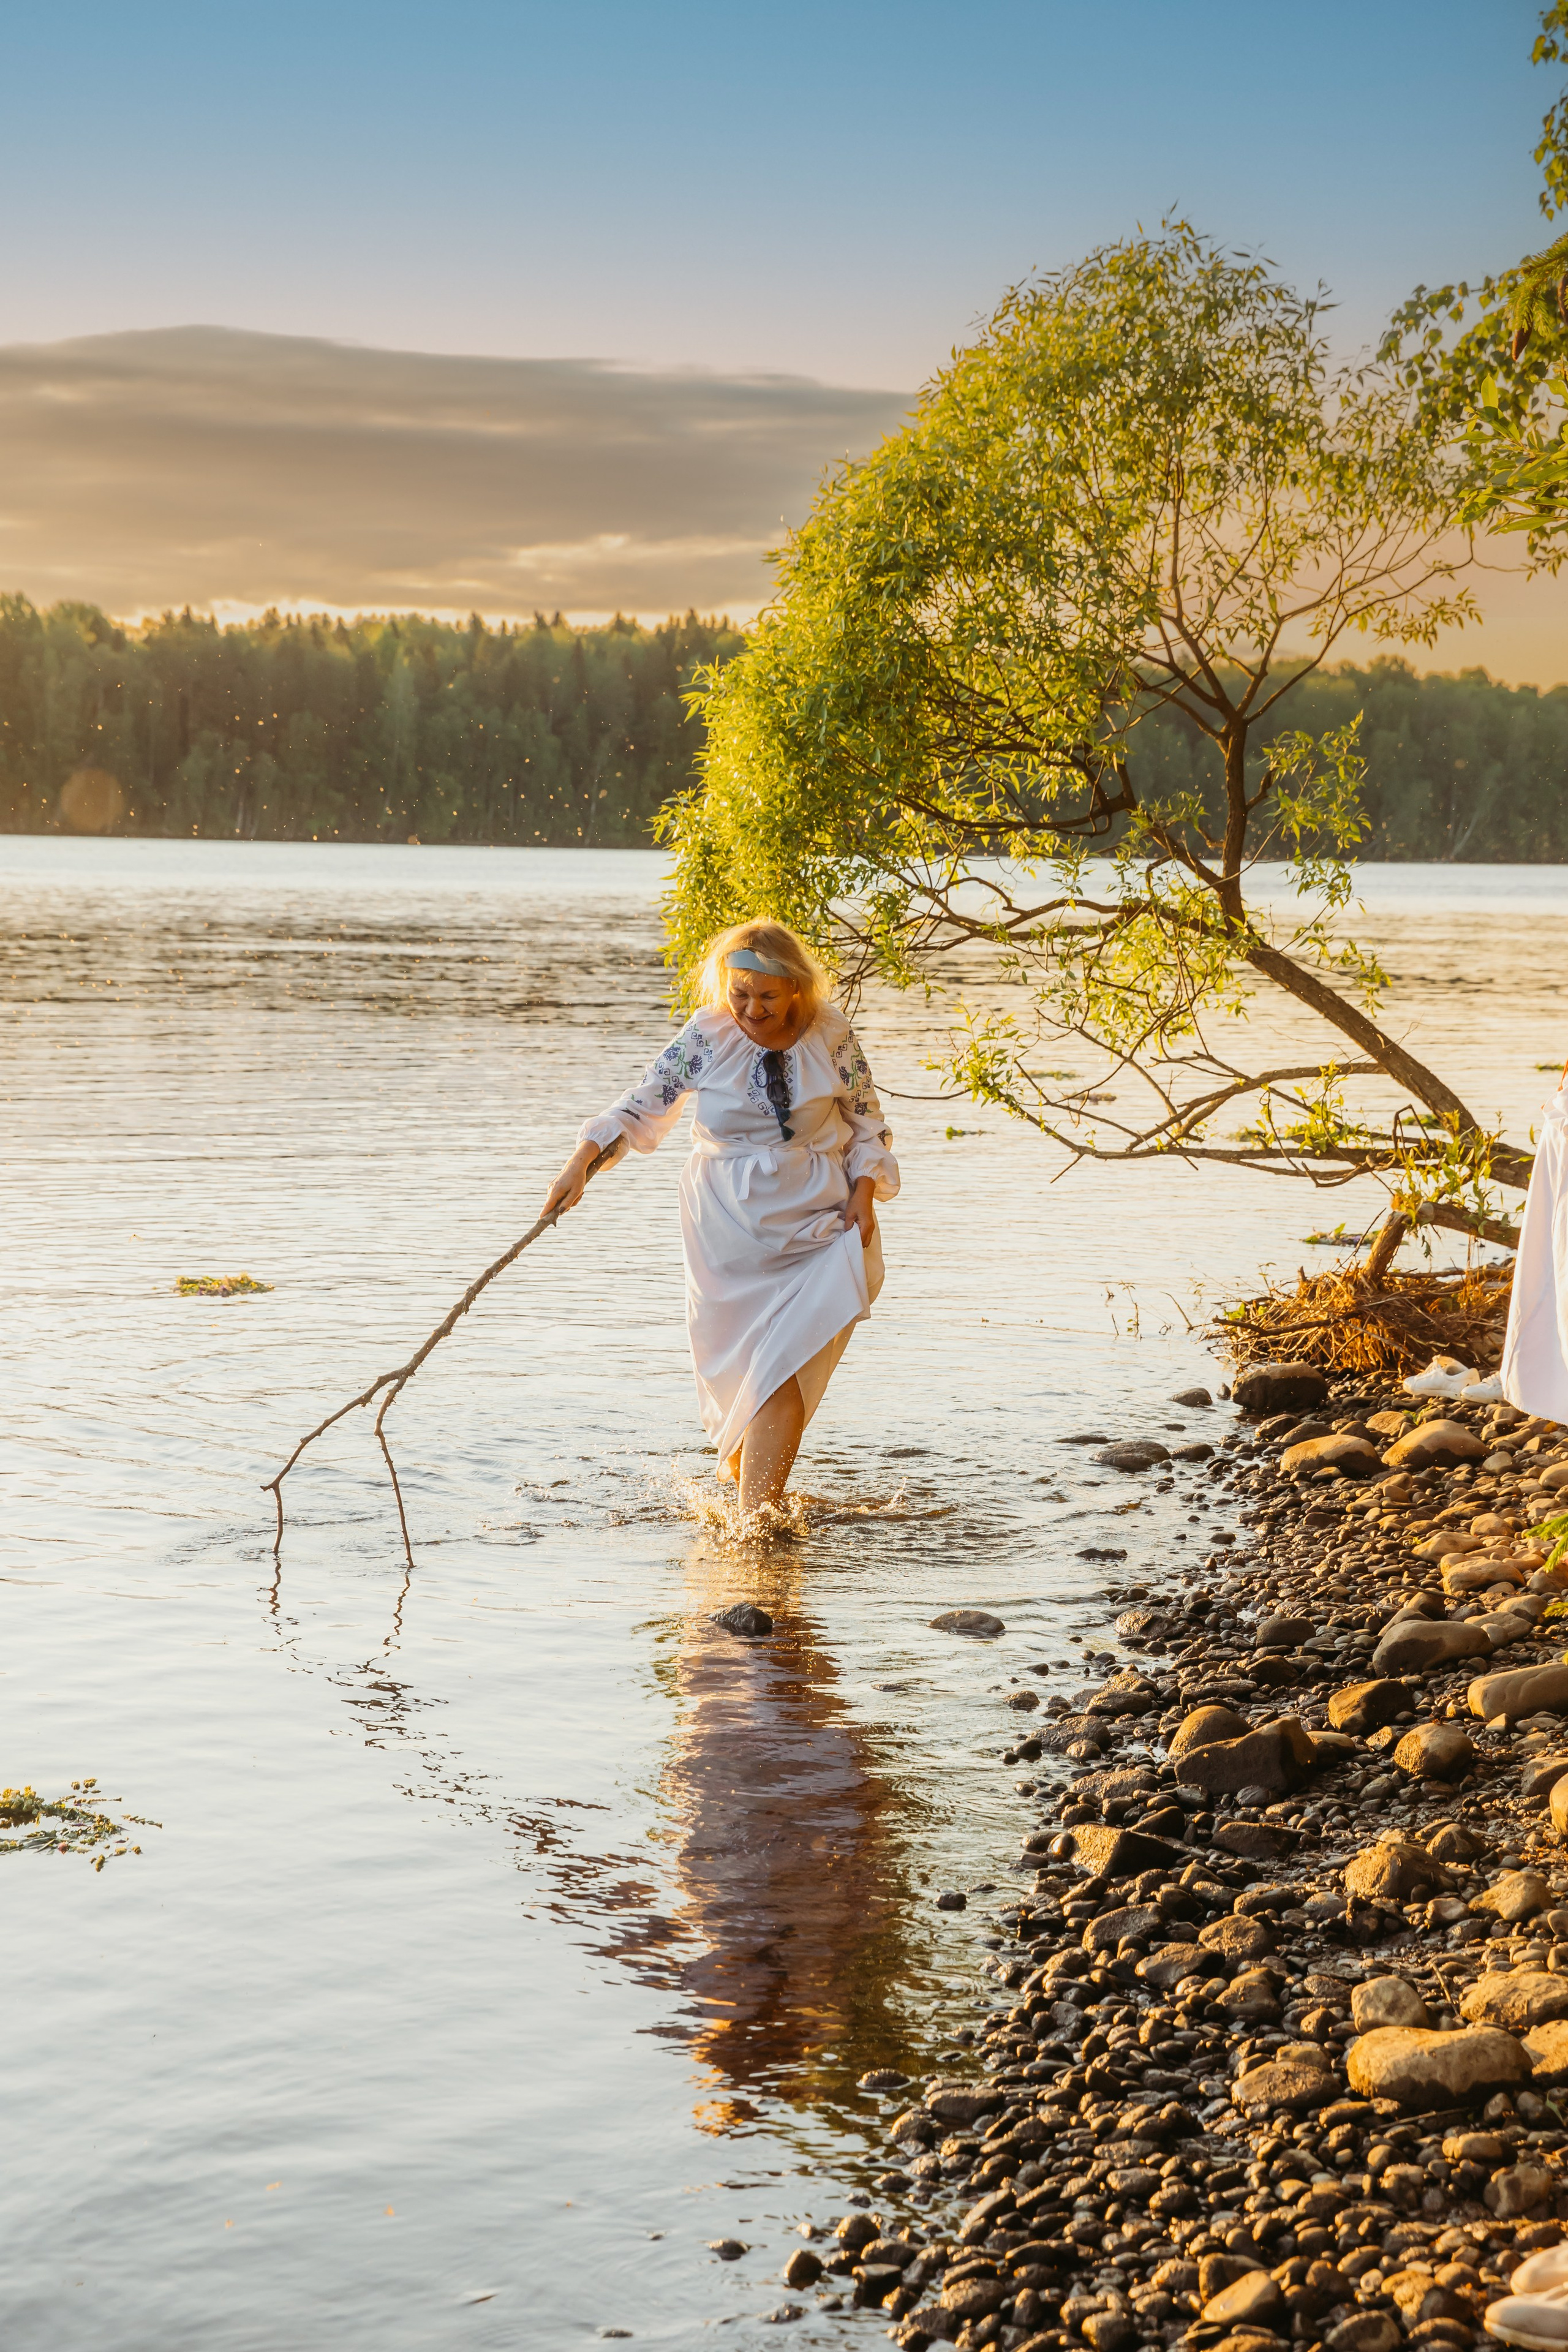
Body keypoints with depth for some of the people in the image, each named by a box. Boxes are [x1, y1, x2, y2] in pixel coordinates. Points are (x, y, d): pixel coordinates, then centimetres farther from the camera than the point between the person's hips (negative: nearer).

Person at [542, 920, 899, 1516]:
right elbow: (642, 1103, 1)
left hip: (818, 1221, -1)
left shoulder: (831, 1034, -3)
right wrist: (580, 1163, -9)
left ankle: (754, 1515, -10)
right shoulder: (706, 1036, -5)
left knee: (783, 1369, -11)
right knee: (737, 1364, 6)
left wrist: (863, 1193, -5)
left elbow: (866, 1121, 8)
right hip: (729, 1230, 1)